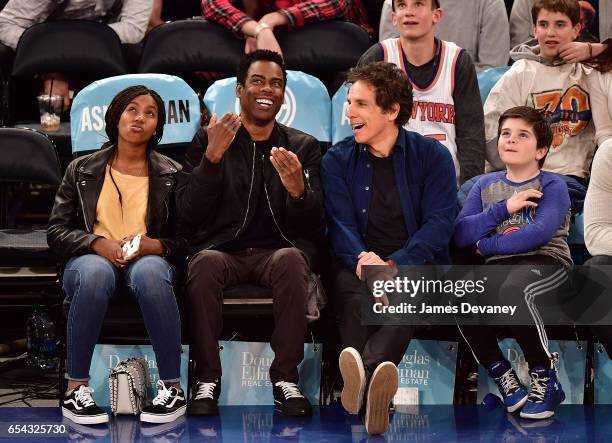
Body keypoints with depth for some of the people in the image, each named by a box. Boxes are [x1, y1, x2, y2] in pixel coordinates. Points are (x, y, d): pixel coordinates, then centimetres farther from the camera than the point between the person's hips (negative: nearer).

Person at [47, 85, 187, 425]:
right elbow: (56, 231, 7)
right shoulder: (82, 170, 12)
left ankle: (173, 388, -33)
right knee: (96, 271, -39)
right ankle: (76, 388, -32)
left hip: (149, 260, 0)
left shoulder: (171, 175, 12)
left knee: (149, 270, -39)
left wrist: (154, 245, -14)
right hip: (94, 258, 0)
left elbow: (185, 240, 8)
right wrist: (97, 243, -12)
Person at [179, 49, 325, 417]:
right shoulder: (208, 141, 10)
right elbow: (192, 217, -2)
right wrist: (212, 158, -15)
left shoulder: (304, 147, 13)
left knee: (291, 260, -35)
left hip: (279, 248, 1)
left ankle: (286, 378, -28)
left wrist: (299, 190, -19)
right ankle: (207, 379, -26)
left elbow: (313, 227, 4)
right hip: (224, 248, 0)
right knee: (206, 262, -35)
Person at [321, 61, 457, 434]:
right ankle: (372, 378, -60)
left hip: (416, 263, -1)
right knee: (354, 290, -35)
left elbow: (440, 222, -5)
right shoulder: (337, 160, 12)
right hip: (359, 260, 2)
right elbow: (340, 222, 0)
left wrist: (394, 264, -22)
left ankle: (363, 373, -63)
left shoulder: (432, 155, 6)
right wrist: (361, 260, -24)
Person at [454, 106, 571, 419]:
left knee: (511, 290, -39)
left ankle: (544, 379, -19)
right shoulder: (485, 186, 18)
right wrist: (504, 208, -6)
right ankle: (501, 375, -10)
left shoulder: (552, 186, 5)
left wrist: (488, 245, -6)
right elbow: (460, 235, 4)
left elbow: (540, 232, -14)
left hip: (546, 263, -4)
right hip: (497, 266, 4)